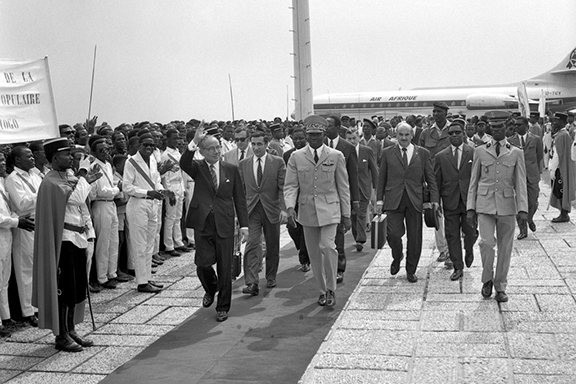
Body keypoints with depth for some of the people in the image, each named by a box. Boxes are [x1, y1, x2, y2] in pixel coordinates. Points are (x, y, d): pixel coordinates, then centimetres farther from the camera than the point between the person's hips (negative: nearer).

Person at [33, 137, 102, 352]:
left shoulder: (70, 177, 12)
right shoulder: (51, 183, -15)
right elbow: (77, 198, -24)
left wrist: (84, 222, 8)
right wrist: (85, 181, -8)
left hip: (76, 237, 8)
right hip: (62, 239, -8)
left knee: (77, 288, 13)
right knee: (65, 289, -2)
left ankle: (70, 330, 25)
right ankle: (61, 336, 9)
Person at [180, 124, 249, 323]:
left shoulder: (231, 169, 7)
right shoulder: (197, 168, 4)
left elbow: (239, 199, 8)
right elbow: (184, 163, -20)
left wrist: (244, 224, 2)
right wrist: (193, 142, -35)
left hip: (224, 224, 1)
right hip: (202, 223, -1)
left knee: (225, 267, 3)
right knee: (203, 263, -6)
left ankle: (223, 307, 19)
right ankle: (211, 289, 29)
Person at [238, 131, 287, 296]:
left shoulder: (278, 162, 0)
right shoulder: (243, 164, 6)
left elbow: (283, 187, -5)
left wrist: (283, 208, -16)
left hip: (271, 210, 0)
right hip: (251, 211, 0)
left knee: (272, 246, 11)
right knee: (252, 244, -12)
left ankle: (271, 278, 29)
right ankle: (251, 283, -16)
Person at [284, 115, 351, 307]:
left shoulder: (336, 156, 2)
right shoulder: (296, 157, 4)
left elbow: (343, 187, 5)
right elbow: (290, 186, 2)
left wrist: (346, 214, 5)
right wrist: (290, 207, -15)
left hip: (329, 209, -2)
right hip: (307, 210, 2)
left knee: (327, 246, -18)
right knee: (314, 253, 7)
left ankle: (331, 289, 1)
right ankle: (323, 291, 23)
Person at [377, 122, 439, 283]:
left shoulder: (423, 153, 8)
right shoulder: (388, 153, 8)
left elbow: (431, 178, 8)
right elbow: (381, 178, 9)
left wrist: (434, 199, 0)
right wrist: (379, 199, 4)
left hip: (415, 201, 1)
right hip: (394, 200, -1)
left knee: (415, 238, 4)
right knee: (393, 233, -11)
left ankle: (411, 271, 20)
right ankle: (397, 257, 21)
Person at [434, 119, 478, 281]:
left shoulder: (474, 153, 1)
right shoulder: (441, 156, 5)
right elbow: (437, 181, 7)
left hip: (469, 200, -1)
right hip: (450, 202, 1)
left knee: (470, 231, 0)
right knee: (452, 235, 3)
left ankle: (469, 251, 35)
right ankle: (458, 268, 15)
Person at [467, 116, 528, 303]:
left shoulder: (516, 153, 7)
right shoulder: (480, 151, 8)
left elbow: (520, 184, 3)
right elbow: (474, 181, 9)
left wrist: (523, 209, -9)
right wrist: (470, 208, 3)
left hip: (507, 205, 1)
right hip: (485, 205, 0)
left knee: (505, 248, 4)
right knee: (486, 242, -15)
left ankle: (500, 287, 19)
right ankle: (487, 280, 8)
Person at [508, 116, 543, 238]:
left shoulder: (536, 139, 3)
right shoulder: (510, 141, 4)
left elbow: (540, 157, 13)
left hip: (532, 175, 0)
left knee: (533, 202, 2)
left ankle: (530, 219, 35)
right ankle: (523, 230, 7)